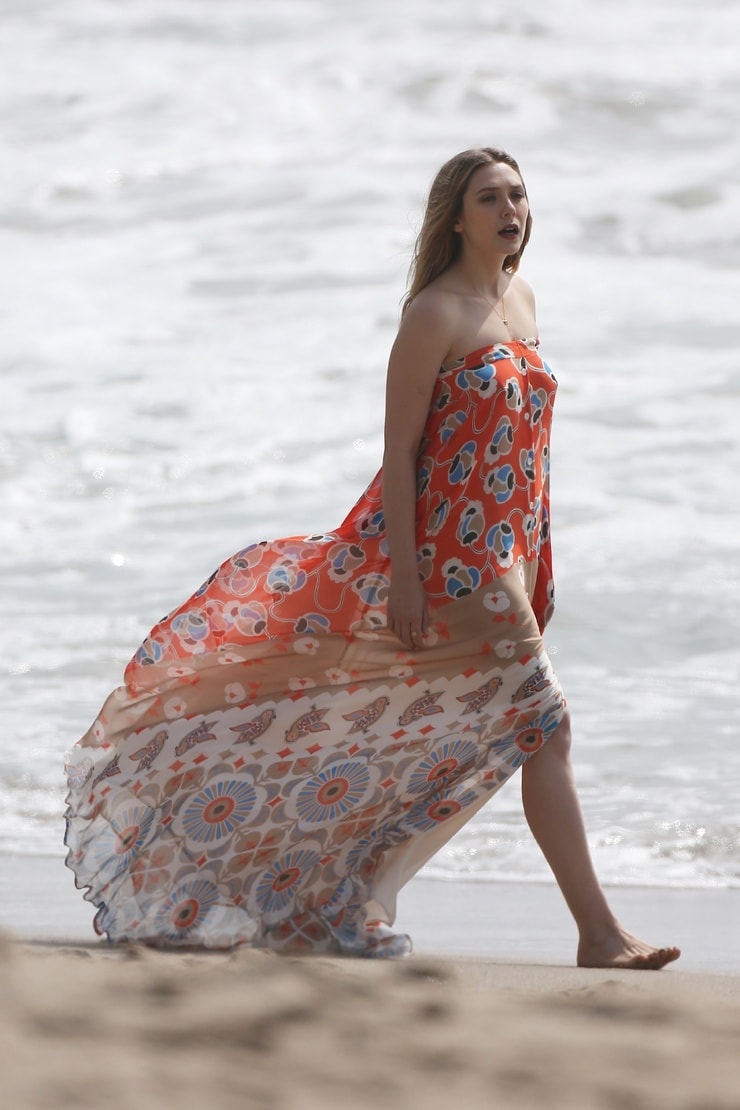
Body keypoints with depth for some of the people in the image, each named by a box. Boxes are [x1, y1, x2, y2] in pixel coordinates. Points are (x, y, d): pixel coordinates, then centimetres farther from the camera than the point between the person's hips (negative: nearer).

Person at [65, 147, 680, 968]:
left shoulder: (522, 302, 14)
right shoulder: (435, 315, -11)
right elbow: (399, 449, -14)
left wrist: (541, 560, 17)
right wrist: (405, 574, -20)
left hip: (506, 549, 9)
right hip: (450, 544, -9)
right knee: (543, 720, -13)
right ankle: (599, 934, -12)